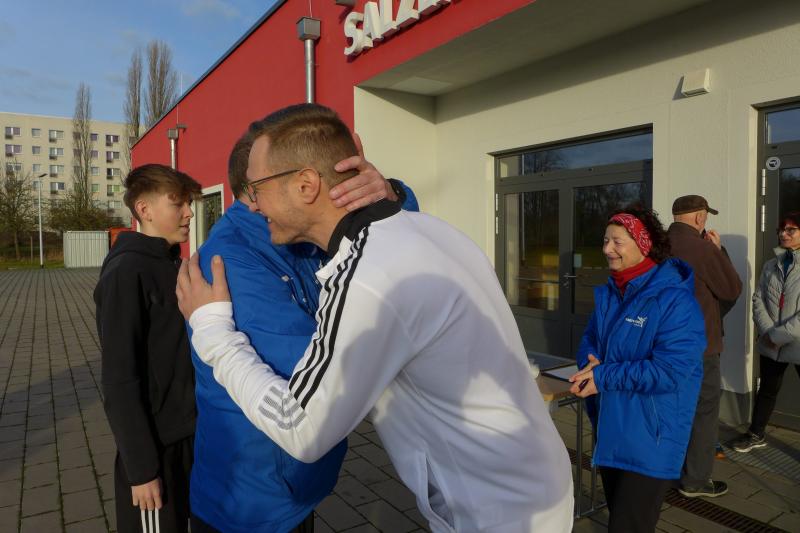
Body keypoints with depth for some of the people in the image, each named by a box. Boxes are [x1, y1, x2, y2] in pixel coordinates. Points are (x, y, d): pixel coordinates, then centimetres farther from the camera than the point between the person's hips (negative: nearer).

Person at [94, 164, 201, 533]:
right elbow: (120, 378, -19)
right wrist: (141, 465, -18)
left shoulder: (174, 265, 6)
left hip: (188, 435, 7)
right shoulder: (127, 272, -18)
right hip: (155, 444, -7)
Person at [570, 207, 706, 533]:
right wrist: (591, 365, -13)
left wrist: (604, 377, -24)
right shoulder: (608, 293, 5)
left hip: (649, 437, -7)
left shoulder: (675, 301, -20)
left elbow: (670, 371, -26)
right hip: (609, 428, 8)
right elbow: (590, 341, 11)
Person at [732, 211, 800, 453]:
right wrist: (767, 332, -10)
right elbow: (758, 299, 3)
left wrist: (778, 335, -17)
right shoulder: (771, 265, 9)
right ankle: (756, 434, 35)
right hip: (770, 344, 5)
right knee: (767, 389, 20)